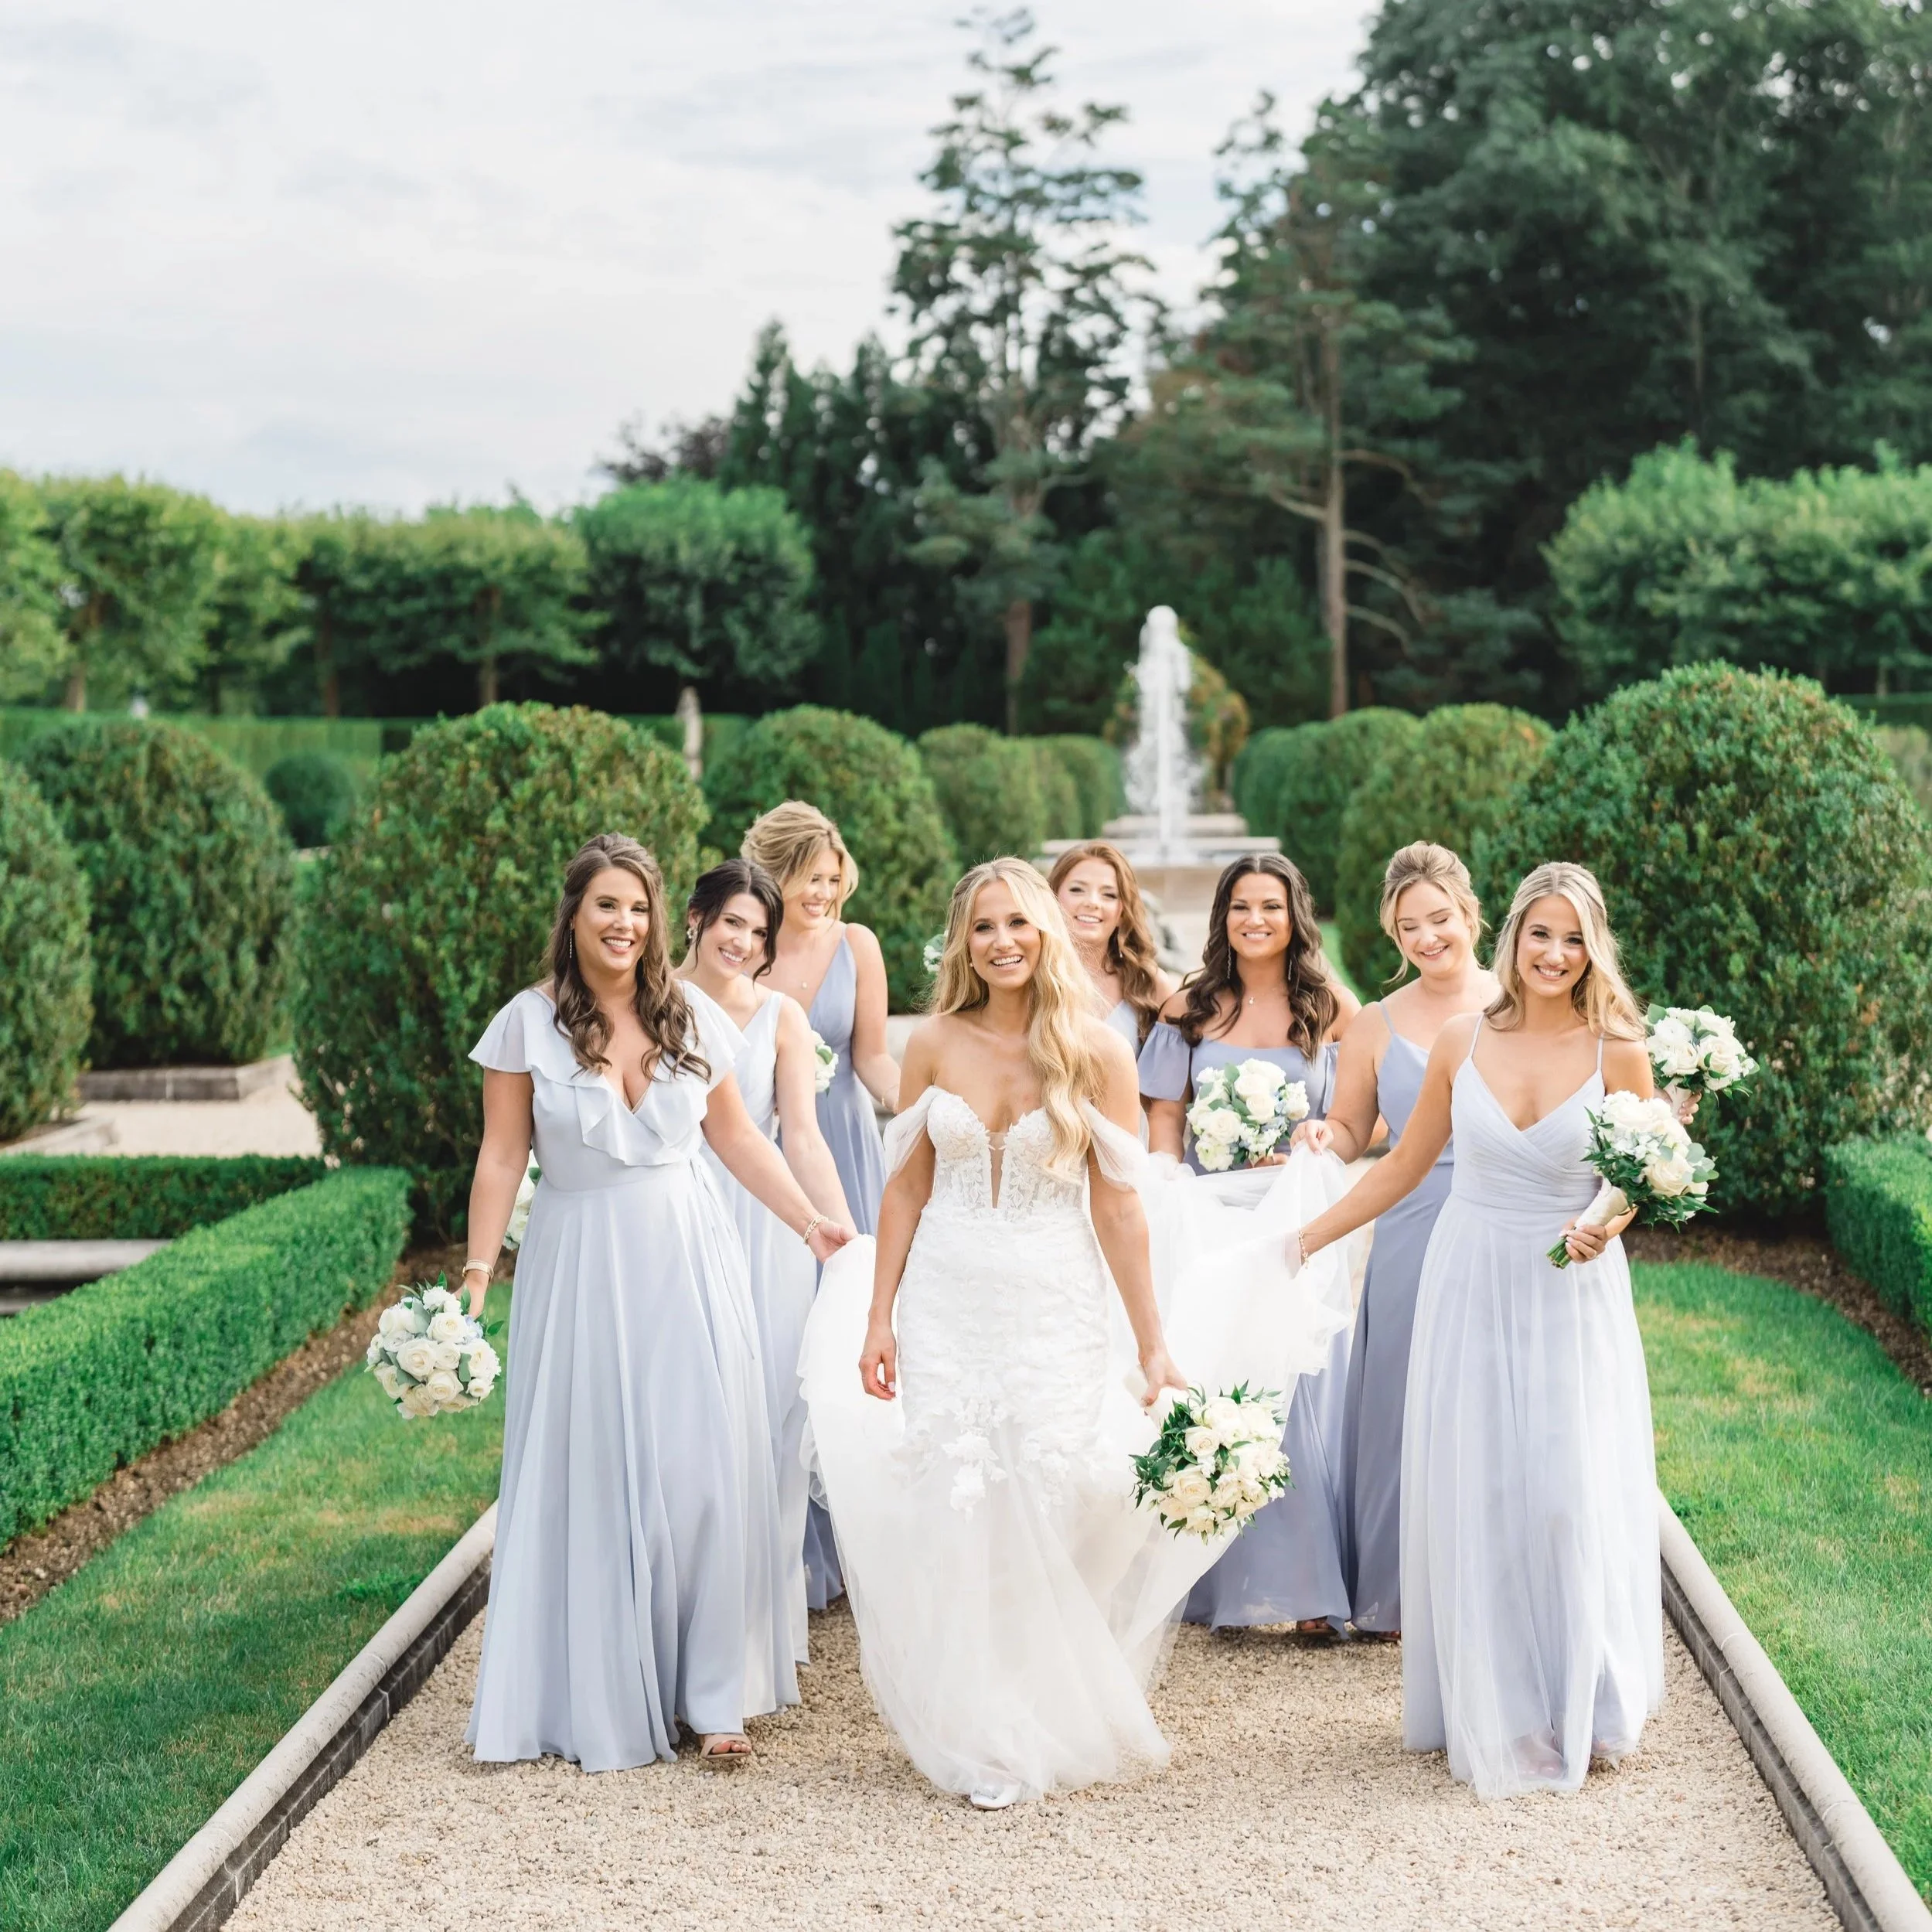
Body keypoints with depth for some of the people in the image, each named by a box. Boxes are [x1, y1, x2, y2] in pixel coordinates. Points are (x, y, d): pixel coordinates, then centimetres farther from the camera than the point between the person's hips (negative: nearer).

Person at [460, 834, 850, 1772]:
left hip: (688, 1265, 2)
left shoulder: (691, 1016, 3)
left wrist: (810, 1221, 5)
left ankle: (708, 1692, 7)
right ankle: (598, 1695, 17)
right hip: (580, 1271, -2)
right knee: (590, 1476, 4)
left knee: (701, 1468, -1)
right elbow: (502, 1157, -1)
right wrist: (476, 1271, -6)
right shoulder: (530, 1023, -3)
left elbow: (737, 1137, 11)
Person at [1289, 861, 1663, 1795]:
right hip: (1471, 1287, 2)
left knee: (1571, 1497, -1)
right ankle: (1491, 1712, 18)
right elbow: (1401, 1168, 9)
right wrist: (1302, 1240, 9)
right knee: (1472, 1497, 5)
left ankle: (1578, 1707, 18)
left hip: (1573, 1293, -2)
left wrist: (1604, 1226, -21)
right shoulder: (1462, 1043, -2)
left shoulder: (1618, 1054, -8)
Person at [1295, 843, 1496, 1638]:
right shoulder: (1376, 1026, 7)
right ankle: (1407, 1592, 18)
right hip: (1413, 1239, 1)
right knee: (1408, 1408, 4)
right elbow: (1352, 1130, 13)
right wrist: (1321, 1138, -10)